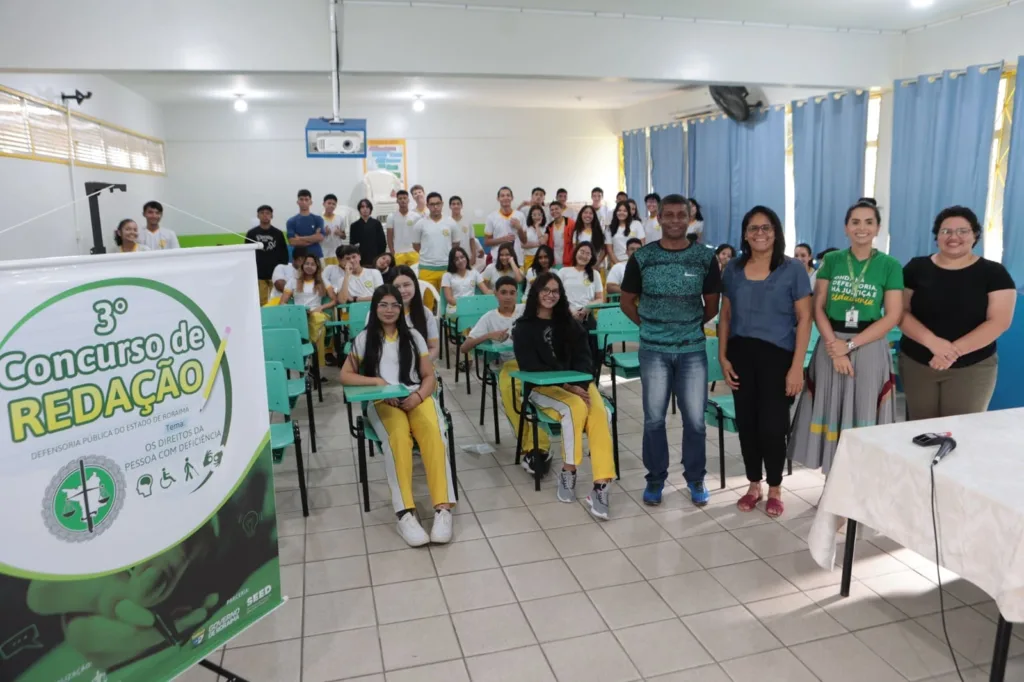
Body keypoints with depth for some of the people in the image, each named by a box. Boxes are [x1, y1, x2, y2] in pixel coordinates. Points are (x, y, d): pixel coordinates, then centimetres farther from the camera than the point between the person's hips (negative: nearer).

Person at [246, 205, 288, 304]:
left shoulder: (278, 233, 6)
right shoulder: (251, 234, 5)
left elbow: (284, 254, 7)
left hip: (276, 274, 0)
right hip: (258, 275, 0)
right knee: (262, 303, 0)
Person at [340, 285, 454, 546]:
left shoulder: (413, 336, 14)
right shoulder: (364, 338, 11)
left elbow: (429, 377, 12)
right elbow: (345, 376, 7)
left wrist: (418, 396, -10)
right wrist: (377, 381, -10)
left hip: (416, 397, 1)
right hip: (382, 402, -1)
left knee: (433, 432, -33)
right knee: (399, 436, -36)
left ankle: (443, 507, -39)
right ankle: (405, 512, -40)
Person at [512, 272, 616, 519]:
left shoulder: (570, 323, 14)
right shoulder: (524, 328, 3)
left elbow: (584, 358, 6)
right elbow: (531, 367, -6)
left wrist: (580, 386, -15)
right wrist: (565, 387, -17)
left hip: (577, 383, 3)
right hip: (542, 388, -3)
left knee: (599, 412, -29)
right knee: (575, 408, -35)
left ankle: (600, 486, -34)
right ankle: (568, 472, -17)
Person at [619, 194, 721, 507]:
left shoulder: (705, 258, 1)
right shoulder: (642, 257, -1)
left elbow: (712, 305, 10)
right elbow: (627, 301, 7)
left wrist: (690, 325, 8)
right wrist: (649, 325, 4)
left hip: (693, 350, 0)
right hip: (653, 350, 0)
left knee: (695, 419, 5)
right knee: (654, 418, 7)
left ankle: (695, 478, 23)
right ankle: (656, 477, 22)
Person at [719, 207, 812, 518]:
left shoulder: (792, 269, -4)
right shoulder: (733, 269, 6)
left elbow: (804, 318, -5)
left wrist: (797, 366, -11)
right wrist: (722, 356, 3)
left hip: (777, 355, -3)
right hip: (741, 354, 3)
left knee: (772, 425, 0)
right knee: (746, 422, 9)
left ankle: (775, 489, 21)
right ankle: (754, 485, 27)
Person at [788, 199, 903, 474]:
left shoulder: (890, 265, 0)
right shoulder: (831, 261, 5)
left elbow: (893, 316, -5)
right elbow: (818, 308, 1)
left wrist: (850, 345, -13)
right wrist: (835, 346, -12)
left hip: (869, 350, -1)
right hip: (831, 347, 2)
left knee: (864, 417, 2)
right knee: (831, 413, 6)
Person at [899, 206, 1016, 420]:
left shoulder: (993, 273, -1)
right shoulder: (916, 268, 2)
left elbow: (999, 321, -8)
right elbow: (901, 312, -3)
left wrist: (955, 350, -19)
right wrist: (932, 341, -19)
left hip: (972, 369, -1)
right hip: (916, 364, 1)